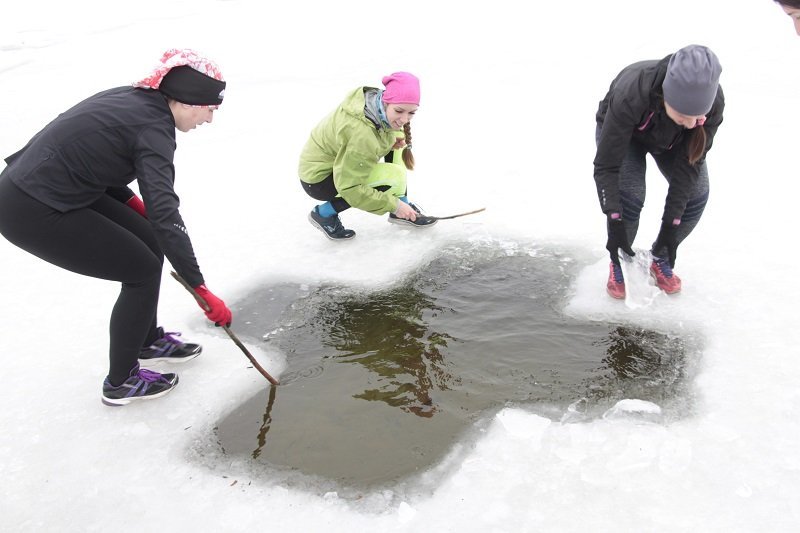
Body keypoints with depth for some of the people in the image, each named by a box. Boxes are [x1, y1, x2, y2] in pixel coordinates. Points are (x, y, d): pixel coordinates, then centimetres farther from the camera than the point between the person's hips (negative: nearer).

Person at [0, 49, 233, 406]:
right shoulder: (154, 128, -20)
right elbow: (165, 216, -29)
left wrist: (133, 203, 12)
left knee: (149, 242, 14)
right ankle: (120, 382, 14)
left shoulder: (133, 99, 5)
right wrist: (201, 290, -28)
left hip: (36, 186, 9)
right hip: (33, 212, -9)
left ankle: (148, 339, 33)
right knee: (143, 269, 0)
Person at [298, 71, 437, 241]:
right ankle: (324, 213, -8)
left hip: (333, 158, 9)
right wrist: (393, 205, -25)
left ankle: (403, 210, 8)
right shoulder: (362, 134, -37)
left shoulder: (378, 98, -12)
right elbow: (350, 187, -31)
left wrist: (397, 137, -10)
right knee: (395, 178, -22)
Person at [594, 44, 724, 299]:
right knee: (629, 195, -25)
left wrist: (671, 225, -28)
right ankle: (619, 263, 2)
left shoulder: (714, 102, -36)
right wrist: (615, 223, -42)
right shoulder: (630, 94, -45)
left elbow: (689, 163, -27)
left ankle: (661, 259, 11)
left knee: (696, 196, -14)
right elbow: (605, 166, -37)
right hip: (623, 132, -3)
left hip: (673, 141, 3)